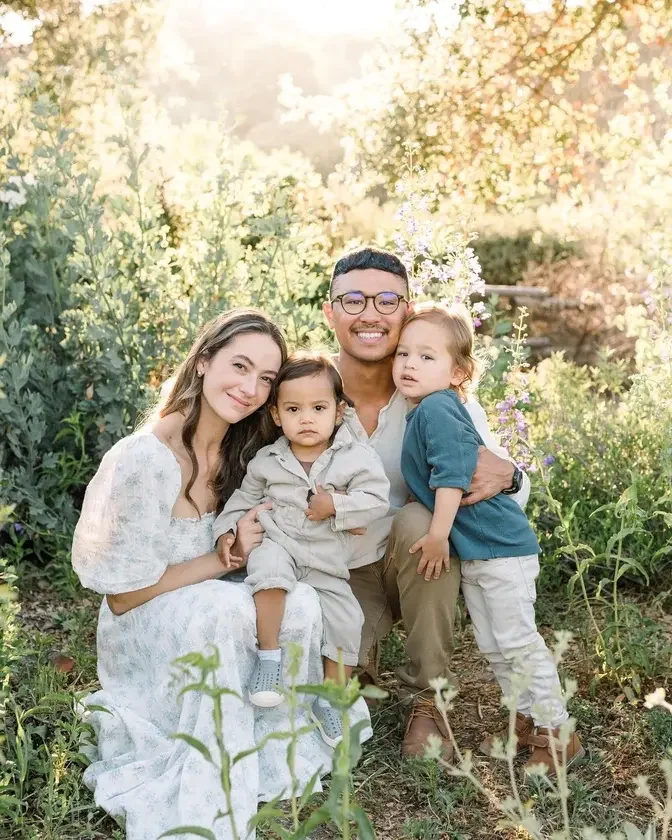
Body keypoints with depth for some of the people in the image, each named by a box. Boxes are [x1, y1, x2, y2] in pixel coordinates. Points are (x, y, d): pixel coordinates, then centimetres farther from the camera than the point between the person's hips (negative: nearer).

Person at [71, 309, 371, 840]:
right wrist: (227, 560, -22)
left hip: (216, 613, 6)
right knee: (222, 608, -36)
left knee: (300, 603, -24)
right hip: (145, 632, -6)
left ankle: (278, 756, -6)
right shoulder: (143, 461, -26)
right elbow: (122, 595, -19)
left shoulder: (245, 448, -3)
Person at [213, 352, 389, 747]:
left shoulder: (357, 457, -4)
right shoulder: (267, 460, 4)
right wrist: (227, 529, 2)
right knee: (269, 569, -35)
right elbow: (245, 498, 16)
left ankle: (329, 699, 14)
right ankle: (269, 656, -23)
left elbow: (377, 500, -12)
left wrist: (335, 505, -21)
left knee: (346, 622, -6)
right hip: (276, 543, -1)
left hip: (327, 565, 1)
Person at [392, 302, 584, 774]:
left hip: (501, 546, -10)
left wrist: (438, 535, -24)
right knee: (492, 646, 17)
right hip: (470, 552, 10)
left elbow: (453, 475, -27)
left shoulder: (438, 408, -19)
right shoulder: (420, 411, 9)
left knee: (518, 641, -4)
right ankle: (528, 722, 29)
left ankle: (557, 733, 8)